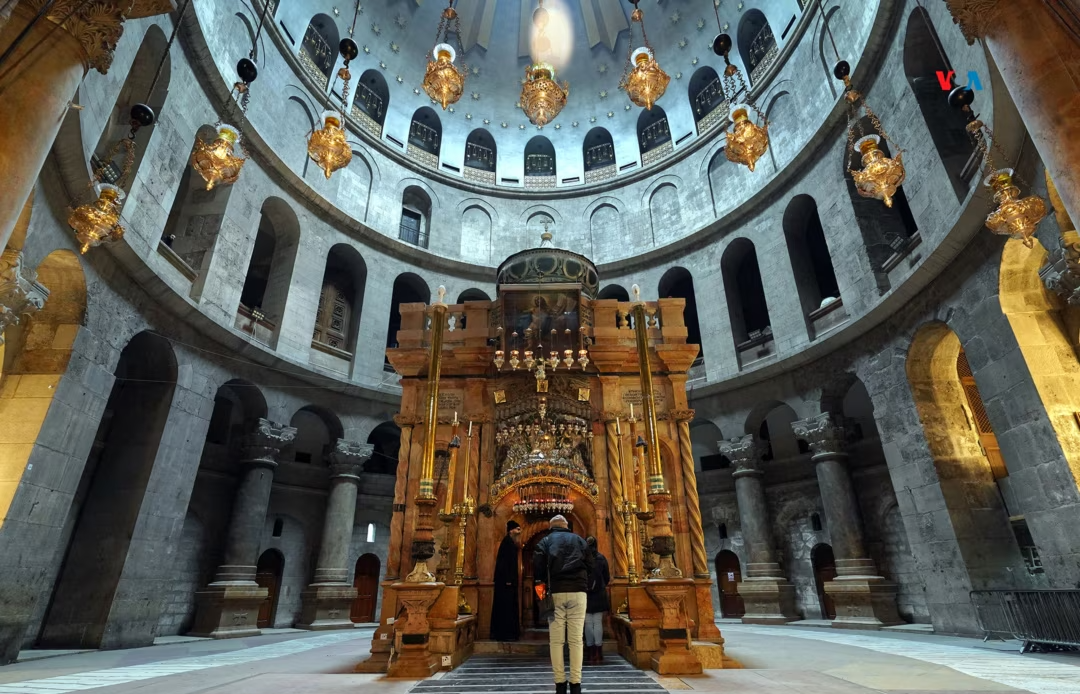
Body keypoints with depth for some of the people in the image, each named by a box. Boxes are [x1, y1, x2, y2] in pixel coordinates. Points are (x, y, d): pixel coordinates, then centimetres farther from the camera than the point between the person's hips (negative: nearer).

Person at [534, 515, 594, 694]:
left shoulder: (545, 542, 9)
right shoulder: (580, 541, 13)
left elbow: (537, 566, -2)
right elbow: (590, 566, 8)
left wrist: (543, 582, 13)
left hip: (556, 592, -1)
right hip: (578, 592, 1)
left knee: (556, 640, 4)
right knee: (576, 640, 2)